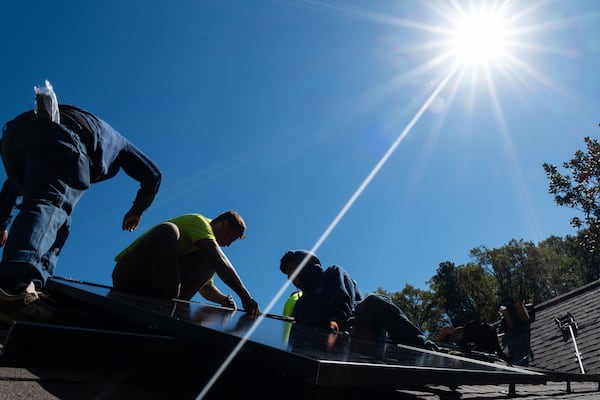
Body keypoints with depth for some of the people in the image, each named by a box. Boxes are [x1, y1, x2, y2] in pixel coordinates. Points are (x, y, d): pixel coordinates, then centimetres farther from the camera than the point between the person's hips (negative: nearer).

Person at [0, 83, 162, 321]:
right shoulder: (118, 143, 39)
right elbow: (152, 175, 30)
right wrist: (136, 211, 45)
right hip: (61, 136, -5)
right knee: (49, 205, -23)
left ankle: (29, 287, -5)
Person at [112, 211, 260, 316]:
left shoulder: (208, 247, 20)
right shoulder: (198, 221, -6)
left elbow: (206, 287, 19)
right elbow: (220, 259, -21)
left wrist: (224, 299, -2)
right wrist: (244, 295, -24)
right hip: (130, 272, -7)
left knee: (208, 260, -5)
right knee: (168, 230, -30)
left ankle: (170, 300, -22)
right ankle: (164, 300, -36)